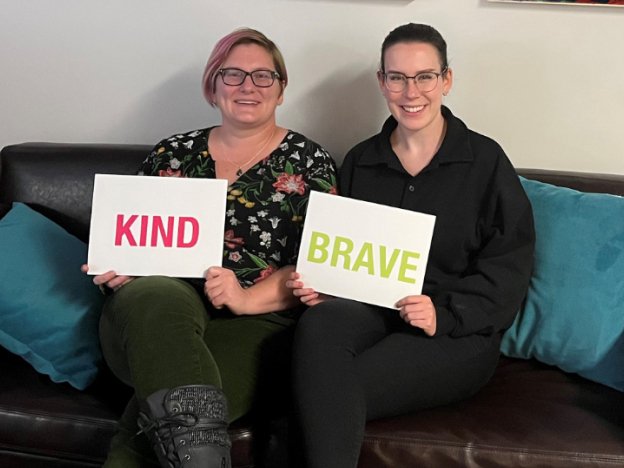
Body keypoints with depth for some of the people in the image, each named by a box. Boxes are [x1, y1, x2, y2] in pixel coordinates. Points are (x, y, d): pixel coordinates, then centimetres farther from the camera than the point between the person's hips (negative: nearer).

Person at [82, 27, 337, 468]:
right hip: (153, 314, 3)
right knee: (157, 298, -37)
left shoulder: (309, 161, 8)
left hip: (258, 321, -3)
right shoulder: (172, 153, 17)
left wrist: (247, 298, -16)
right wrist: (117, 266, -3)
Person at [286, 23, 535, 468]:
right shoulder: (360, 160, 14)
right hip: (370, 309, 3)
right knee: (318, 325, -34)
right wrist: (318, 284, -3)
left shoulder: (485, 160, 2)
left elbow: (509, 268, -2)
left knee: (328, 392, -29)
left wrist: (446, 313, -17)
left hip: (459, 332, -3)